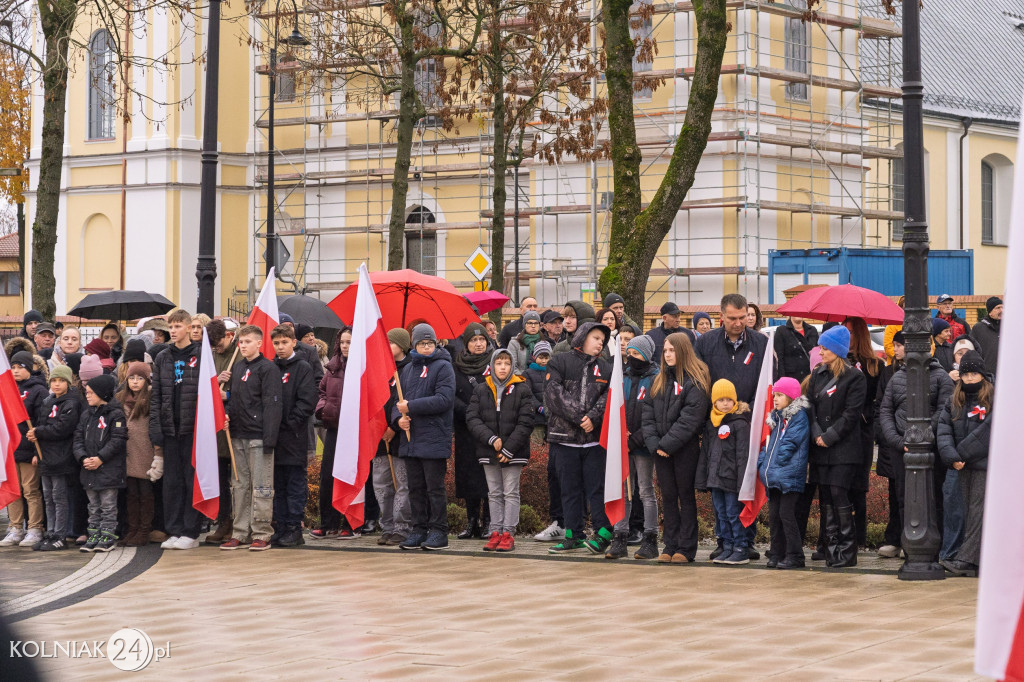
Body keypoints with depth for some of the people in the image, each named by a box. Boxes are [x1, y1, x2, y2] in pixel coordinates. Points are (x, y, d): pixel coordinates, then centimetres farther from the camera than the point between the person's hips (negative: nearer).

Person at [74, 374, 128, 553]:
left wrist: (100, 458, -18)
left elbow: (117, 441, -13)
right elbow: (78, 439, 9)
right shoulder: (86, 414, 12)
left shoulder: (115, 414, -8)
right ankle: (94, 535, 18)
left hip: (109, 469, -7)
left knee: (108, 504, -1)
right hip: (89, 469, 7)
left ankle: (108, 535, 4)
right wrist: (83, 458, -7)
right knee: (94, 505, 12)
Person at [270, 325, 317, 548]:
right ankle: (280, 528, 15)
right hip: (274, 437, 5)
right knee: (278, 486, 10)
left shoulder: (303, 368, -3)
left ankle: (294, 529, 3)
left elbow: (307, 402, -10)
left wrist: (288, 422, -14)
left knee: (295, 485, 0)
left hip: (294, 437, -5)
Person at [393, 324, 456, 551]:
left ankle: (438, 532, 0)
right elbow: (399, 399, 19)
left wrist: (411, 407, -16)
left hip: (434, 438, -6)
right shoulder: (408, 369, 17)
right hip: (410, 438, 6)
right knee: (415, 487, 9)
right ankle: (419, 530, 16)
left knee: (434, 487, -4)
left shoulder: (443, 367, -3)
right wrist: (399, 417, -3)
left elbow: (444, 400, -16)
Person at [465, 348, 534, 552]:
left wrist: (509, 449, -13)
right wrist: (491, 439, -14)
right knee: (494, 494, 9)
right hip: (488, 452, 3)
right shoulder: (481, 390, 6)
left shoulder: (521, 390, -2)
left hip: (513, 452, -3)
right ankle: (495, 533, 12)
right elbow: (472, 418, -1)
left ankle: (508, 534, 2)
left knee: (511, 493, 0)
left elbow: (525, 423, -7)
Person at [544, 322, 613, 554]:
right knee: (569, 488, 5)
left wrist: (593, 417, -16)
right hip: (565, 437, -1)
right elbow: (554, 394, -8)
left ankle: (603, 534, 3)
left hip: (595, 438, 1)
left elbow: (608, 397, 1)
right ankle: (573, 536, 12)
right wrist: (579, 417, -14)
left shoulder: (605, 369, 14)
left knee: (597, 487, -2)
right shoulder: (560, 363, 4)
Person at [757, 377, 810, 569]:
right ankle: (777, 553, 16)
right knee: (774, 515, 9)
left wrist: (774, 465, -13)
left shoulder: (799, 417, -7)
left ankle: (794, 555, -6)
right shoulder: (776, 418, 19)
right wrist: (762, 464, 8)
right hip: (773, 477, 8)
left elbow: (790, 444, -14)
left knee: (786, 514, -10)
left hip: (789, 476, -8)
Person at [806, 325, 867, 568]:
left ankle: (847, 551, -5)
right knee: (826, 496, 3)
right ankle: (832, 549, 8)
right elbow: (810, 406, 9)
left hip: (844, 448, -6)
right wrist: (816, 434, -5)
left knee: (839, 493, -11)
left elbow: (851, 414, -10)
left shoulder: (855, 378, -4)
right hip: (821, 448, 6)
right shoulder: (817, 375, 14)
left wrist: (829, 436, -13)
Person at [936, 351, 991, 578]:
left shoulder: (994, 399, -4)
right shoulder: (954, 401, 13)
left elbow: (987, 432, -13)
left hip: (986, 465, -6)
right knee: (969, 510, 7)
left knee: (978, 511, -9)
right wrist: (951, 457, -12)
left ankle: (965, 559, -14)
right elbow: (944, 430, 4)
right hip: (964, 466, 6)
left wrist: (962, 454, -13)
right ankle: (979, 562, 11)